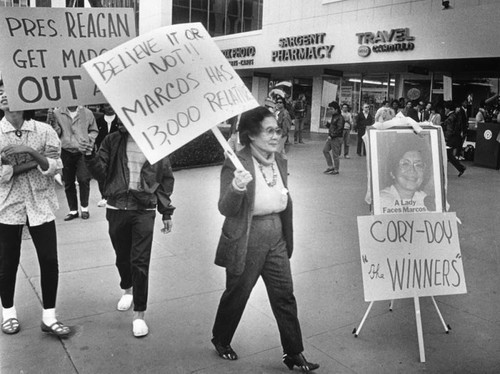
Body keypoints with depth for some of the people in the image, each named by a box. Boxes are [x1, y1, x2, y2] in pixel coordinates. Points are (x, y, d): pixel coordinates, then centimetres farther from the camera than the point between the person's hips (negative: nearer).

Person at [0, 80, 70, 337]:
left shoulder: (44, 130, -2)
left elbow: (53, 167, -8)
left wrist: (31, 151, -23)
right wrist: (35, 162, -16)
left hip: (40, 205, 0)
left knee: (49, 261, 1)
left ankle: (48, 317, 17)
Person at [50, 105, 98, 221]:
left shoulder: (87, 113, 4)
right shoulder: (57, 113, 3)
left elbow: (94, 131, 14)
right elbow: (56, 132, 0)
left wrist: (89, 139, -2)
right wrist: (52, 121, -15)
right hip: (66, 152, 2)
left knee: (83, 179, -10)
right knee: (68, 183, 8)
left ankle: (84, 208, 10)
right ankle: (73, 210, 21)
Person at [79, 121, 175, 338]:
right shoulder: (113, 141, 0)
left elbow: (166, 179, 5)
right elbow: (101, 174, 0)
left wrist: (167, 212, 5)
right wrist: (90, 156, -19)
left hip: (144, 211, -2)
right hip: (116, 208, 2)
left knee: (140, 262, -5)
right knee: (122, 257, 17)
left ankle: (139, 314, 8)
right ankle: (127, 289, 47)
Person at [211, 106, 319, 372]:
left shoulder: (279, 161, 1)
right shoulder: (236, 164, -19)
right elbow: (226, 209, -24)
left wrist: (288, 239, 16)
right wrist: (237, 188, -45)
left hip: (276, 239, 6)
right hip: (246, 242, -5)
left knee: (284, 295, 10)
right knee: (236, 295, 13)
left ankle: (294, 353, 26)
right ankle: (220, 340, 40)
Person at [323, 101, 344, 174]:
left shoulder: (340, 118, -14)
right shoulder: (333, 116, 14)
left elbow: (339, 129, -21)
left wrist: (332, 136, -22)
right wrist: (327, 123, 3)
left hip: (336, 138, -9)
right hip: (331, 137, 10)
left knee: (335, 154, -2)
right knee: (325, 150, 10)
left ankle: (336, 170, 10)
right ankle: (330, 167, 18)